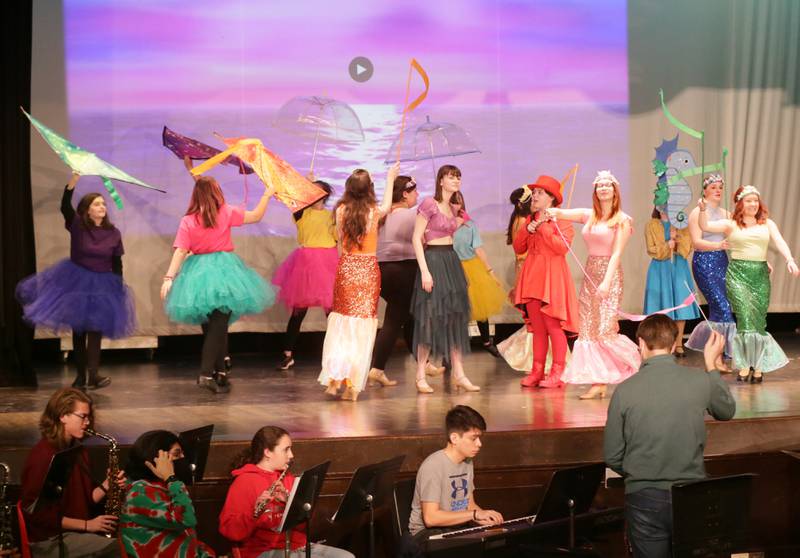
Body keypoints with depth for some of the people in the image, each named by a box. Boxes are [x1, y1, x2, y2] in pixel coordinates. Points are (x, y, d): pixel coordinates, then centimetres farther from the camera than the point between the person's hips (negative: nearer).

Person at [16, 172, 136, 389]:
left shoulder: (113, 233, -2)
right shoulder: (77, 225, -6)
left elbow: (117, 263, 4)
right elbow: (65, 207, -24)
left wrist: (119, 287, 3)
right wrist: (72, 182, -35)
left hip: (102, 285, 0)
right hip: (76, 281, 0)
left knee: (95, 329, -8)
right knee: (78, 329, 7)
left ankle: (93, 374, -16)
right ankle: (81, 375, 16)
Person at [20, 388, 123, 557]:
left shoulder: (78, 451, 11)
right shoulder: (43, 455, -15)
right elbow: (38, 513, -17)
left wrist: (106, 485, -4)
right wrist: (86, 525, -17)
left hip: (76, 532, 8)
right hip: (48, 540, -8)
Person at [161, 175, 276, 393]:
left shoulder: (187, 221, -2)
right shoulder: (227, 213, -4)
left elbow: (180, 252, -9)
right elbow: (256, 216, 6)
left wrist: (169, 278, -9)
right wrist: (267, 195, 19)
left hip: (197, 276, 3)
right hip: (222, 269, -3)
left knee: (211, 326, 15)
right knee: (219, 325, -4)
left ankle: (220, 372, 23)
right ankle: (206, 374, -17)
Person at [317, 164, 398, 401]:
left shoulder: (341, 210, -6)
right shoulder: (374, 211, -5)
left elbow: (341, 237, 8)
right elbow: (387, 206, 20)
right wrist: (390, 179, 33)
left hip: (346, 268, 1)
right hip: (368, 269, -1)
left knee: (341, 322, 13)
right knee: (363, 326, 5)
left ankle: (334, 378, 2)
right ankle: (352, 385, 4)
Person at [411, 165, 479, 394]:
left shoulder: (453, 209, 14)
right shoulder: (429, 204, -8)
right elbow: (416, 238, -13)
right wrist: (424, 270, -19)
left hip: (452, 261, 8)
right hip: (433, 260, -8)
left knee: (456, 317, 6)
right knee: (430, 317, -6)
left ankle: (459, 374, 8)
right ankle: (420, 376, 0)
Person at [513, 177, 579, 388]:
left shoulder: (561, 220, -1)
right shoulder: (530, 220, 18)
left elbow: (563, 247, -15)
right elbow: (518, 248, 14)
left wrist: (543, 227, -13)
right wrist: (527, 230, -2)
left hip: (551, 277, -6)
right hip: (532, 276, 6)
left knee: (553, 326, -8)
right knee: (537, 328, 6)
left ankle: (557, 373, -7)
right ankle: (537, 371, 6)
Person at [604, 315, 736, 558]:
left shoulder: (625, 390, -12)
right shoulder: (700, 381, -7)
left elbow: (613, 458, -3)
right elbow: (727, 411, 16)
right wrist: (712, 364, 24)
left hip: (645, 499, -1)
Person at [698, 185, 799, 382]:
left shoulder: (767, 224, 12)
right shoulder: (731, 224, 7)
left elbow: (780, 242, -1)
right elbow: (705, 226, -2)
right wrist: (702, 209, -20)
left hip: (761, 275, 2)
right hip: (738, 273, -2)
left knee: (758, 319, 2)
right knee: (746, 315, -15)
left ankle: (757, 365, 9)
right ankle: (745, 364, -11)